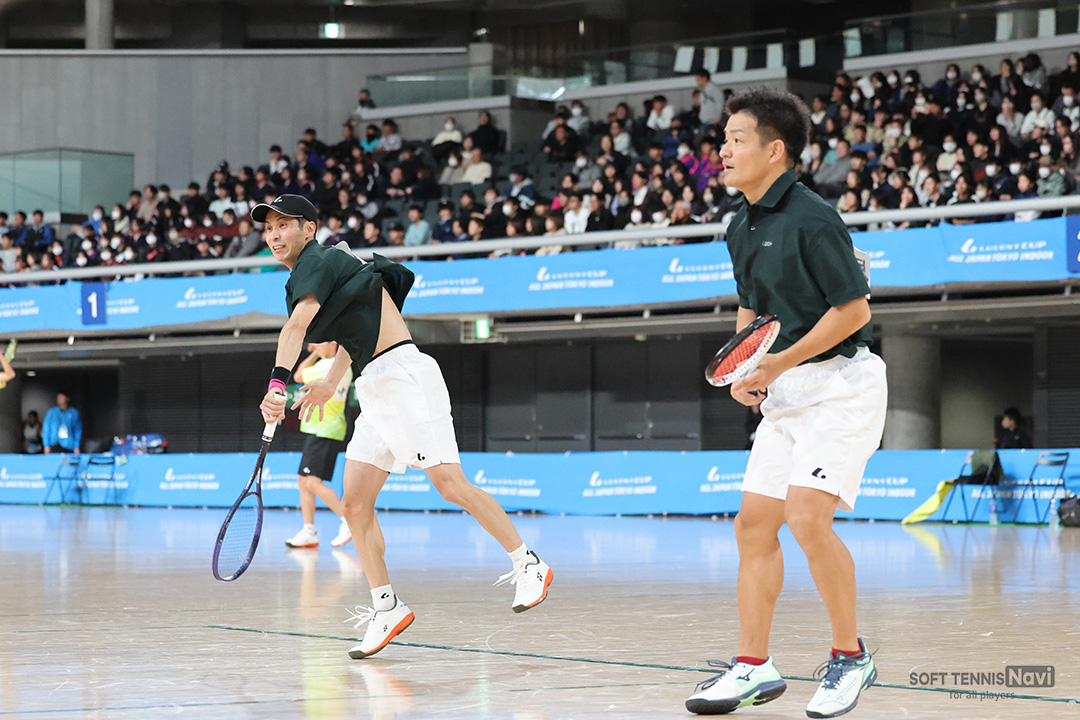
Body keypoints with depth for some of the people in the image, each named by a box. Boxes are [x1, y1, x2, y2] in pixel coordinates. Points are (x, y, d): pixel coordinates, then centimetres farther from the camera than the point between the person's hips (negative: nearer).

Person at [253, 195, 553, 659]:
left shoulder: (320, 261, -10)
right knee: (355, 504, 1)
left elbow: (298, 325, -27)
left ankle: (528, 565, -4)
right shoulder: (306, 275, 20)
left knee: (450, 485, -14)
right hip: (374, 392, 10)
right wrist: (330, 384, 26)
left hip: (403, 374, -10)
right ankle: (385, 607, 5)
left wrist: (277, 382, -38)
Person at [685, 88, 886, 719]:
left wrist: (779, 362, -17)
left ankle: (851, 656, -4)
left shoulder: (812, 218, -16)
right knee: (754, 524, 6)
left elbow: (854, 308, -17)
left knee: (807, 517, -20)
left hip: (840, 383, -9)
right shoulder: (741, 229, 10)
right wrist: (743, 368, 6)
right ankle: (754, 667, 14)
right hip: (785, 394, 9)